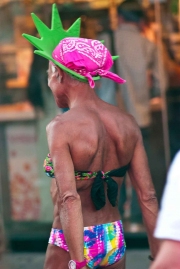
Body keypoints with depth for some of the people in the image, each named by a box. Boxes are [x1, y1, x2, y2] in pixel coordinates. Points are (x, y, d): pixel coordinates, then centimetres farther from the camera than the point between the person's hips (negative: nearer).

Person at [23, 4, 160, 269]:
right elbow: (148, 197, 2)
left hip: (73, 244, -6)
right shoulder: (127, 124, 2)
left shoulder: (62, 127, -15)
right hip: (114, 239, 6)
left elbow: (69, 200, -23)